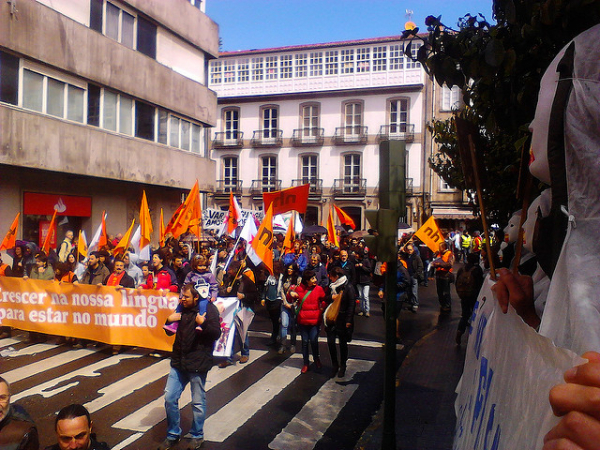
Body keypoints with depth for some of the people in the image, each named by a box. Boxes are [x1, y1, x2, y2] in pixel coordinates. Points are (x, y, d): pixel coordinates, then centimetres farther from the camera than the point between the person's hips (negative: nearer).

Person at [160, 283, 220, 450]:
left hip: (197, 364, -6)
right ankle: (173, 435, 26)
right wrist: (169, 320, 2)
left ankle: (197, 436, 27)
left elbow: (216, 333, -15)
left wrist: (203, 323, -30)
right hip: (178, 361, 6)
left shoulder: (208, 308, -9)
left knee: (198, 402, 6)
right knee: (170, 398, 7)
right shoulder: (183, 309, 11)